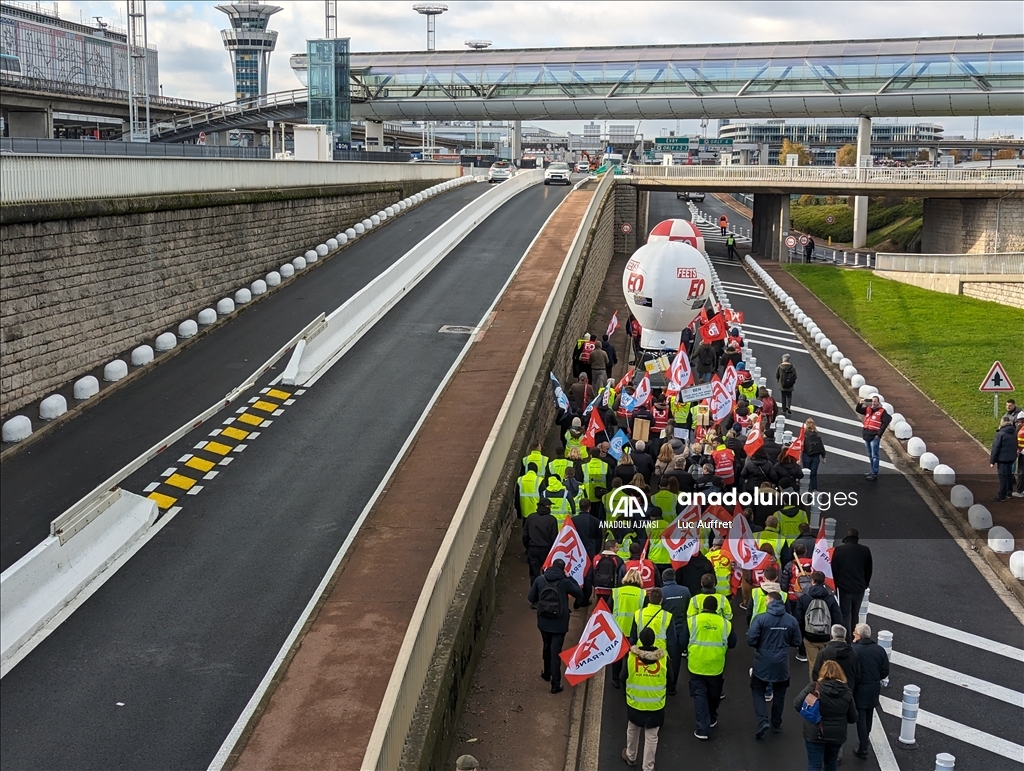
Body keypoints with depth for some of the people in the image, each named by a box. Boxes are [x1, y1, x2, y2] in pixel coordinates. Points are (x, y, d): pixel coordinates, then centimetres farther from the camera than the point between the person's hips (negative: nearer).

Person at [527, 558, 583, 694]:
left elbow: (531, 598, 1)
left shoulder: (540, 580, -5)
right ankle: (555, 684, -1)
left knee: (547, 648, 24)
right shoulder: (565, 582, -14)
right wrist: (570, 578, 4)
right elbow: (579, 593, 1)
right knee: (556, 652, 0)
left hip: (543, 622, 3)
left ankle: (547, 674, 43)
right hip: (559, 623, -3)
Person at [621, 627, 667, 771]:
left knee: (632, 730, 25)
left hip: (634, 702, 1)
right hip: (656, 705, -1)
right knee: (651, 737, 10)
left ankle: (630, 757, 44)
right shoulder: (663, 657, -17)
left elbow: (623, 677, -5)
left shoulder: (630, 655, -17)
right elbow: (668, 680, -4)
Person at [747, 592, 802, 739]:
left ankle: (763, 721, -6)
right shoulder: (792, 620, -4)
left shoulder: (760, 618, -15)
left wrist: (760, 646, 4)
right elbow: (796, 642, 4)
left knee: (757, 691, 11)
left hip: (762, 663, -3)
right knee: (779, 694, 19)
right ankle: (776, 724, 27)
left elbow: (751, 640, -18)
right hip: (782, 664, 3)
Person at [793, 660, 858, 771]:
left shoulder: (814, 687, -15)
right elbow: (853, 718, 2)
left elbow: (797, 705, -17)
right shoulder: (847, 692, -6)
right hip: (837, 735, 3)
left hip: (815, 734, -3)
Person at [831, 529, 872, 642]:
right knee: (855, 615, 16)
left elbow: (834, 569, -3)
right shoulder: (865, 551, -3)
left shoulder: (838, 550, -8)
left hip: (844, 587, -2)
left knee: (845, 615, 4)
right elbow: (869, 570, 7)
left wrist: (836, 585, 9)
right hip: (860, 588, 2)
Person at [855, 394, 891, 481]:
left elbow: (886, 422, -13)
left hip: (874, 437, -7)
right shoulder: (868, 409, 11)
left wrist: (879, 434, -13)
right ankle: (873, 471, 29)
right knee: (870, 455, 17)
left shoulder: (882, 411, -7)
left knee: (874, 456, -5)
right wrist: (860, 404, -6)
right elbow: (858, 410, 16)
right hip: (867, 436, 7)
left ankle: (874, 474, -2)